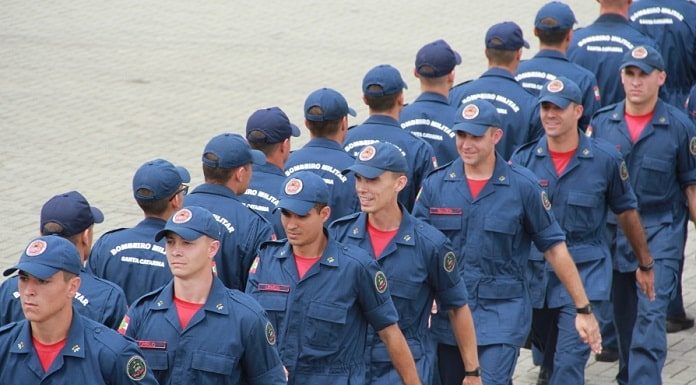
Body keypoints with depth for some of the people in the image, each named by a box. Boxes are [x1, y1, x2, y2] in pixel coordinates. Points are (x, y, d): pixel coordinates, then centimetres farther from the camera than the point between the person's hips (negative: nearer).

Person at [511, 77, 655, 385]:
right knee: (549, 353, 20)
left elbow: (627, 213, 8)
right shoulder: (524, 159, -4)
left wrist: (645, 265, 16)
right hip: (535, 273, 3)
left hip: (585, 274, -3)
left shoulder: (605, 159, -6)